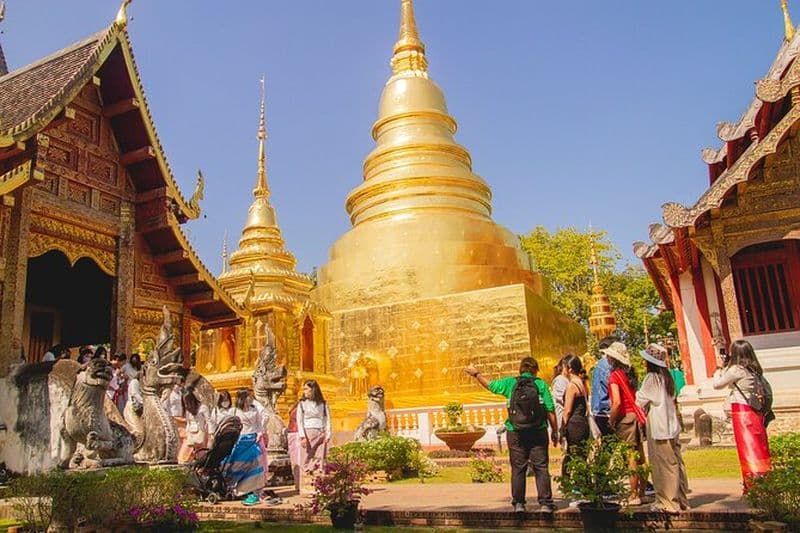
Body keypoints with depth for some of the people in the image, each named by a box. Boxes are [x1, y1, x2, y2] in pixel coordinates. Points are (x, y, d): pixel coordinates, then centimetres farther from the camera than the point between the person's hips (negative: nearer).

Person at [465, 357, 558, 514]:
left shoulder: (510, 383, 3)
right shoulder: (541, 384, 0)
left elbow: (489, 384, 15)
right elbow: (550, 411, -2)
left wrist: (476, 374, 32)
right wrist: (554, 431, 8)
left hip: (515, 432, 1)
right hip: (538, 432, -1)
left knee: (518, 469, 8)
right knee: (541, 468, 5)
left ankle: (518, 503, 12)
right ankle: (545, 503, 3)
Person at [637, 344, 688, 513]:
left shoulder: (651, 378, -14)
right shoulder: (666, 377, 9)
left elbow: (641, 402, -8)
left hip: (657, 427, -8)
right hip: (670, 424, 8)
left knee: (663, 464, -2)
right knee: (675, 462, 12)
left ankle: (667, 502, 4)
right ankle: (680, 500, 19)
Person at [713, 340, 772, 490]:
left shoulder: (736, 369, -15)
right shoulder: (754, 369, 9)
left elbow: (717, 384, -7)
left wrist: (720, 367, 4)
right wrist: (725, 367, 15)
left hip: (742, 411, -7)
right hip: (756, 411, 8)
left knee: (748, 449, -2)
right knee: (759, 448, 12)